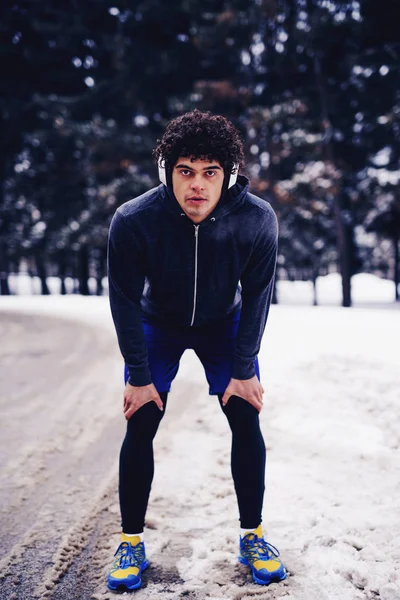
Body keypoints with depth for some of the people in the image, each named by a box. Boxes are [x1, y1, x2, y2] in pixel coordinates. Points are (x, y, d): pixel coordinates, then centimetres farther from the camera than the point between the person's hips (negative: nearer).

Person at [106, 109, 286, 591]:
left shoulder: (257, 220, -29)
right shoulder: (132, 221, -32)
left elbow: (257, 296, -15)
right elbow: (125, 302, -18)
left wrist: (243, 370, -12)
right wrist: (140, 377, -14)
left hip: (224, 324, 1)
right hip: (158, 325, 0)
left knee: (246, 421, -5)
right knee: (140, 428, -4)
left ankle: (252, 537, 14)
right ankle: (131, 542, 14)